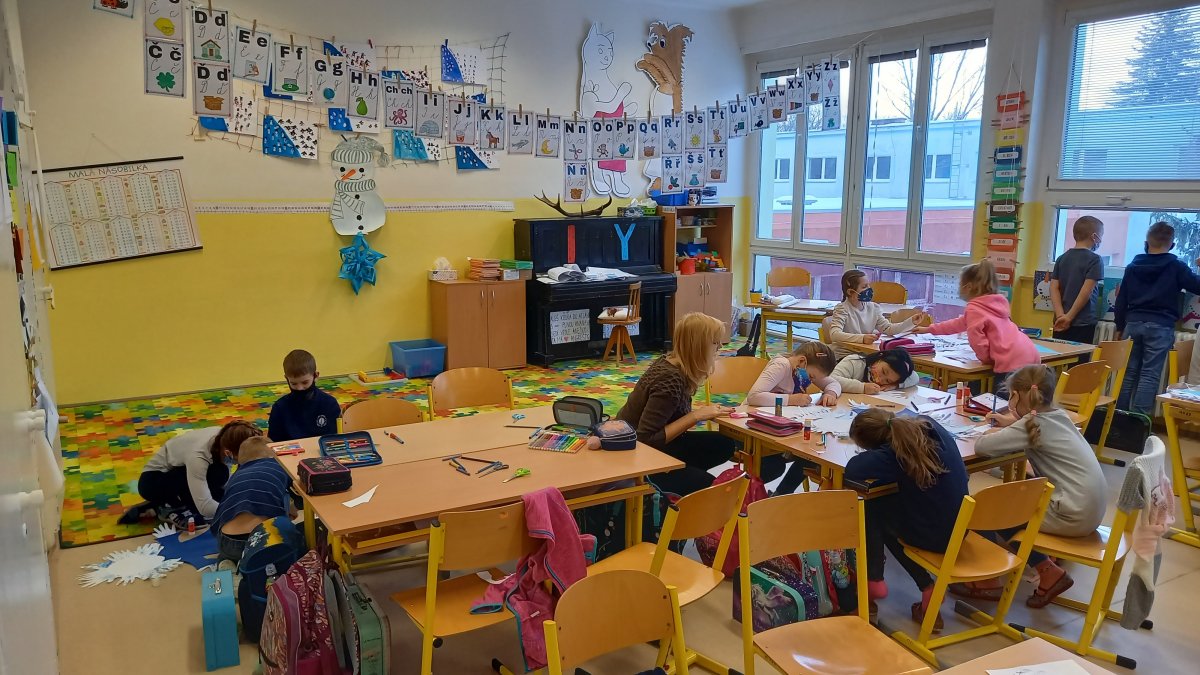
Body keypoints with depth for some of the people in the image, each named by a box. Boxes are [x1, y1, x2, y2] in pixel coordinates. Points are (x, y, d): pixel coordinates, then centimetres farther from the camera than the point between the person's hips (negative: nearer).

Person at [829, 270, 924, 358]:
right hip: (845, 356, -6)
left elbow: (888, 329, 8)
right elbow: (834, 334, -28)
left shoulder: (873, 308, 6)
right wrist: (862, 338, -40)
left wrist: (911, 322, -6)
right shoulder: (842, 309, -13)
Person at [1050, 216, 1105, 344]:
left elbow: (1053, 288, 2)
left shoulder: (1062, 258, 10)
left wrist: (1061, 315, -7)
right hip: (1083, 323, -6)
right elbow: (1086, 291, -15)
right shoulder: (1095, 260, -7)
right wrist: (1069, 317, -13)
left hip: (1061, 322, 6)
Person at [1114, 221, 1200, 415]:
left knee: (1129, 372, 10)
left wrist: (1120, 327, 19)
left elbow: (1121, 300, 10)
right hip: (1160, 326, -3)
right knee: (1149, 375, -3)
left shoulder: (1132, 266, 9)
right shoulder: (1176, 267, -3)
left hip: (1133, 323, 4)